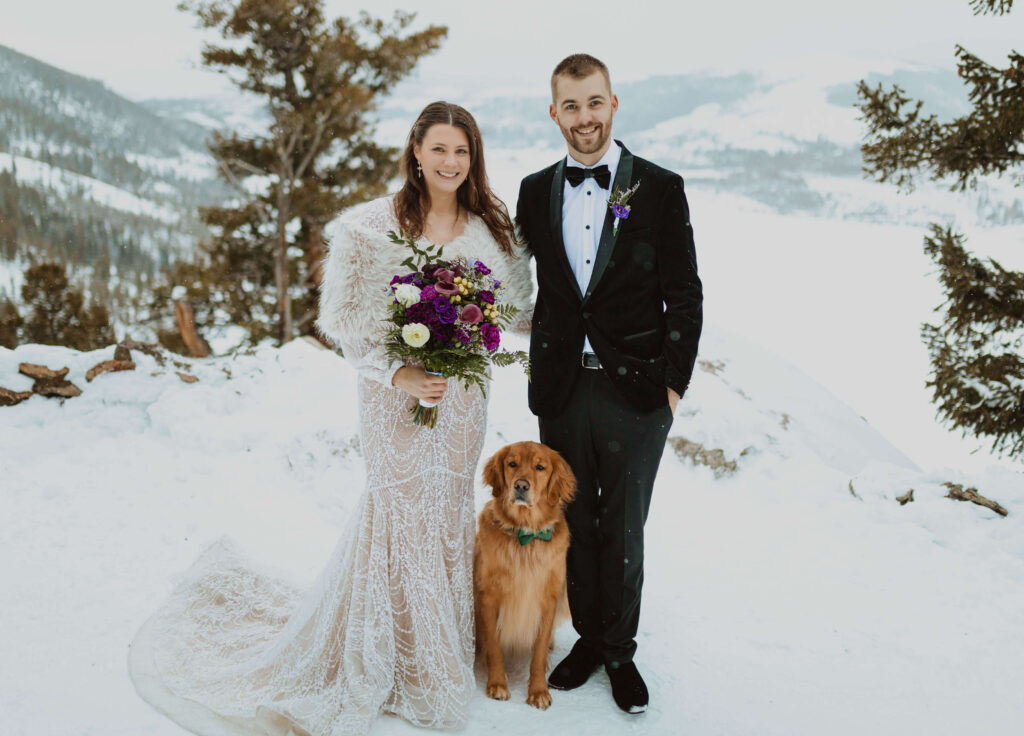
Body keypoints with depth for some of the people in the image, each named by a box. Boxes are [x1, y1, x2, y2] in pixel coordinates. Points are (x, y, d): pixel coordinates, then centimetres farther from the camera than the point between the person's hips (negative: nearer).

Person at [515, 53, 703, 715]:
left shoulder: (660, 189, -4)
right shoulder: (535, 191, 6)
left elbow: (685, 296, -3)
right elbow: (531, 285, 12)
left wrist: (675, 384, -7)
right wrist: (543, 367, 4)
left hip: (636, 392, -3)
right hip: (562, 391, 3)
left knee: (624, 531, 10)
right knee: (575, 524, 15)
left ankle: (619, 652, 27)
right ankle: (587, 637, 33)